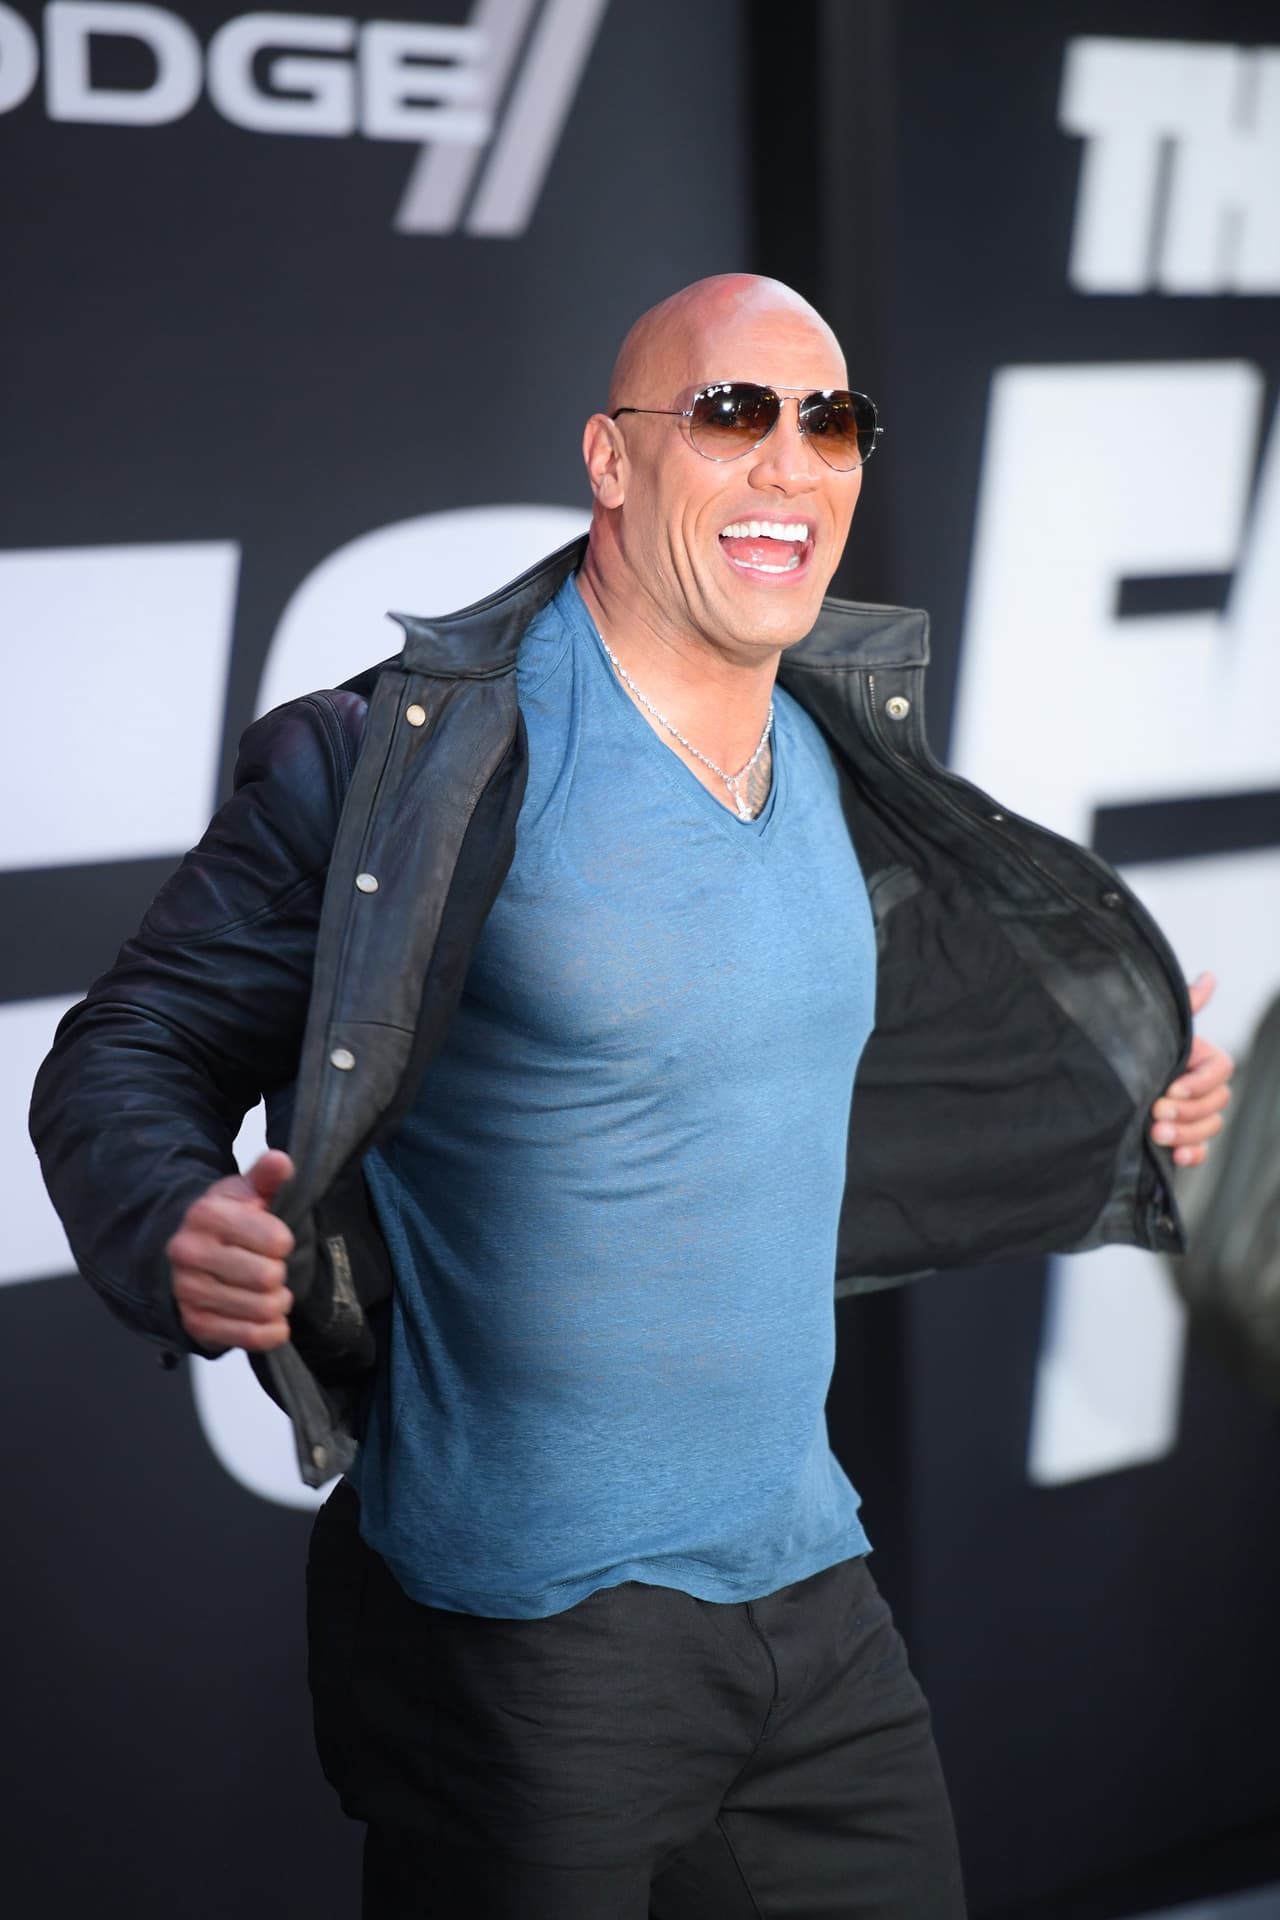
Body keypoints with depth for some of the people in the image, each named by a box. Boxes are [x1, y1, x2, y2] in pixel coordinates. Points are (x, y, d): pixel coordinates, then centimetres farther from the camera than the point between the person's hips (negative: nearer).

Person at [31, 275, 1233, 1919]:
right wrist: (182, 1230, -31)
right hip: (523, 1632, -6)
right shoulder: (421, 758, -14)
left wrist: (1113, 1127, 23)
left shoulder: (839, 764, 8)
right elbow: (132, 1053, -10)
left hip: (809, 1588, 7)